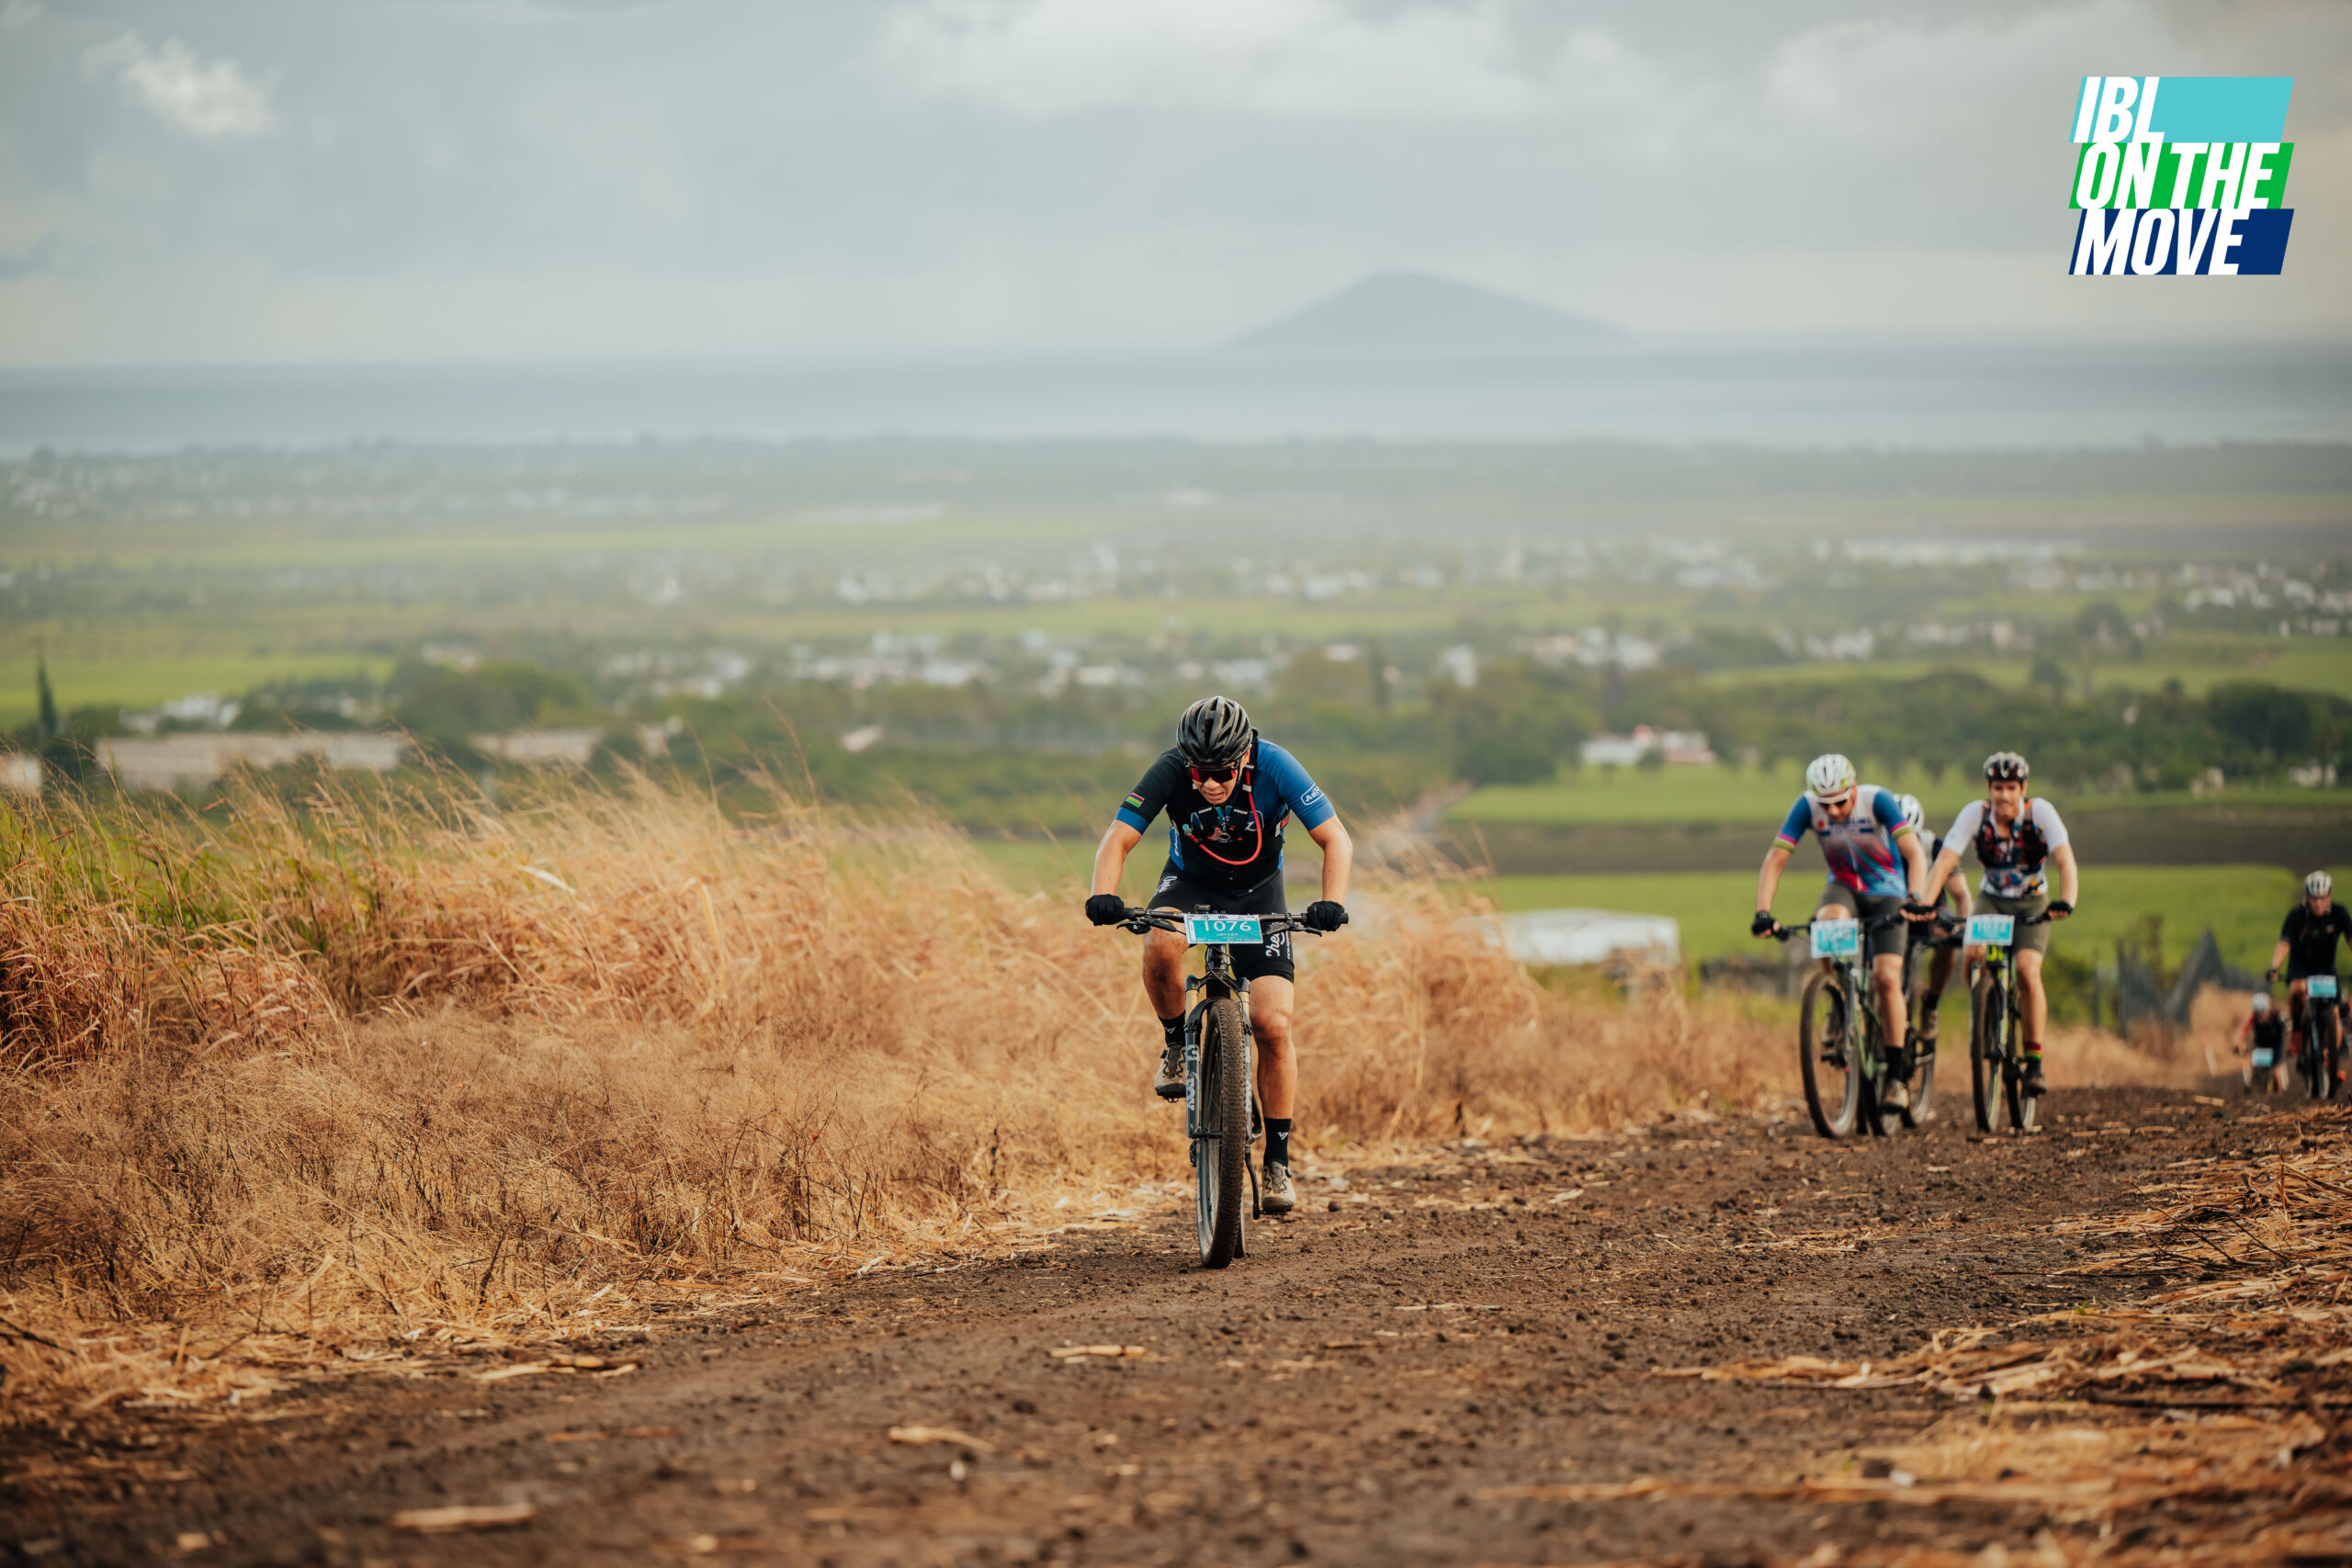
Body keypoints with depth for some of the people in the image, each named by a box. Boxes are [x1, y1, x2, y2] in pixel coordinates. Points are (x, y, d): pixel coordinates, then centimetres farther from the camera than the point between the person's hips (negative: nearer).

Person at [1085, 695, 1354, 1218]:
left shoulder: (1275, 767, -28)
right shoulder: (1171, 771, -27)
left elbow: (1336, 840, -26)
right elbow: (1118, 839, -25)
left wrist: (1331, 904, -43)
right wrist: (1103, 896, -45)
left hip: (1257, 891, 0)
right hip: (1190, 883, 0)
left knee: (1273, 1024, -14)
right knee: (1161, 945, -36)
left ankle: (1278, 1160, -2)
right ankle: (1175, 1041, -6)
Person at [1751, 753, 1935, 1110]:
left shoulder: (1876, 800, -25)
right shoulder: (1807, 807, -19)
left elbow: (1914, 852, -34)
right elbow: (1775, 860, -20)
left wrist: (1915, 898, -51)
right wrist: (1763, 913, -33)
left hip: (1886, 893, -2)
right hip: (1844, 888, 2)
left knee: (1887, 977, -17)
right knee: (1829, 921, -35)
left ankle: (1898, 1072, -4)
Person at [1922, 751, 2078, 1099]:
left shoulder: (2040, 812, -21)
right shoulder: (1975, 814, -18)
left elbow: (2066, 862, -30)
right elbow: (1944, 862, -25)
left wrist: (2066, 902, -49)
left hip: (2032, 906, -1)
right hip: (1992, 901, 1)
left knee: (2027, 971, -24)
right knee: (1973, 955, -28)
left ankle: (2035, 1063, -16)